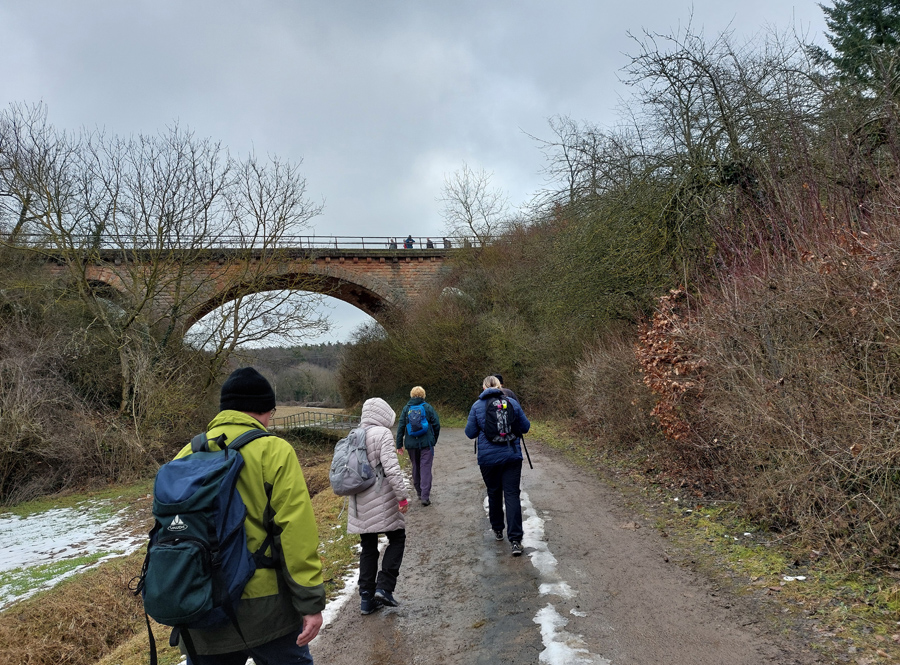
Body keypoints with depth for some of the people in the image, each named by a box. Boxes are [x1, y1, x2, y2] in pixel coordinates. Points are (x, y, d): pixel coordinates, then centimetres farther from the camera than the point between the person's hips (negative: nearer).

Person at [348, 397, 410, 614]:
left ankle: (367, 598, 17)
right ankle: (384, 587, 0)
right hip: (380, 501, -7)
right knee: (397, 538, 10)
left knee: (368, 548, 14)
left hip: (359, 503, 7)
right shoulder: (383, 434, -12)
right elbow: (391, 468, -19)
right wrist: (402, 496, -15)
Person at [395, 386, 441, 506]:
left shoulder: (406, 408, 3)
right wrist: (434, 439, 12)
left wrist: (399, 445, 5)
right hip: (426, 443, -3)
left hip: (411, 444, 3)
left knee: (415, 467, 17)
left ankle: (419, 492, 28)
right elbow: (436, 425, -3)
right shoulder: (428, 407, -3)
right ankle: (425, 496, -10)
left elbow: (401, 427, 1)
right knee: (425, 468, -3)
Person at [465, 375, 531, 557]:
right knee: (512, 495, -2)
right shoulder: (512, 403, -1)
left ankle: (497, 530, 33)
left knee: (494, 493, 18)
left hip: (488, 458, 0)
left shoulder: (477, 406, -4)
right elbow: (525, 427, 5)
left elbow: (470, 433, -2)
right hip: (512, 456, 0)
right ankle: (515, 539, -10)